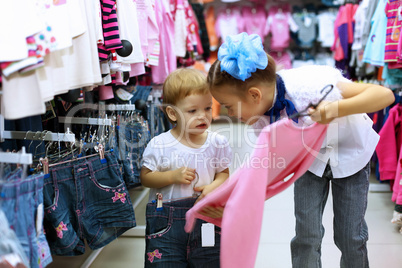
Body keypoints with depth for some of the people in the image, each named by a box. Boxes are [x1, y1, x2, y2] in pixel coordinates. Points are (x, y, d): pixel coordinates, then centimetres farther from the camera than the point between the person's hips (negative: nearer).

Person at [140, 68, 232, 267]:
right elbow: (145, 178, -4)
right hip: (167, 219, -2)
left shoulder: (217, 143, -2)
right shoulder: (159, 145, -8)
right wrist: (173, 176, -18)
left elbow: (224, 173, 7)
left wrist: (213, 187, -13)